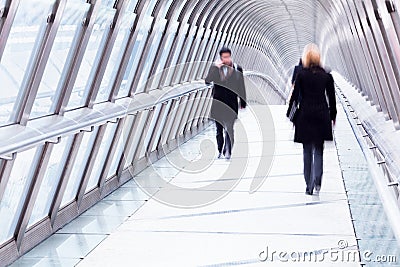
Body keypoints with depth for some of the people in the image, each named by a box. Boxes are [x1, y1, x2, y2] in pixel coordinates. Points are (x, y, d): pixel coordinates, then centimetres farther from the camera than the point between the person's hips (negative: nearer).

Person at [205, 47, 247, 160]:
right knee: (219, 129, 11)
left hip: (231, 103, -2)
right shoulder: (215, 68, 2)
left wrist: (243, 104, 4)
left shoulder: (237, 69, -1)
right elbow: (207, 81, -10)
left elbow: (241, 87, 4)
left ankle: (228, 152, -7)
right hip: (218, 103, 2)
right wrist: (215, 68, -18)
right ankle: (220, 151, 22)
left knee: (229, 128, -10)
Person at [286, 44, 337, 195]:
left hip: (305, 115, -1)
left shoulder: (301, 75, -7)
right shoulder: (326, 75, 0)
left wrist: (289, 115, 4)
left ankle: (309, 185, 11)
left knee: (307, 151, 9)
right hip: (322, 115, 1)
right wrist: (332, 115, 15)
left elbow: (295, 96, -6)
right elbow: (331, 97, 4)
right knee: (318, 150, 9)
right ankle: (317, 180, -10)